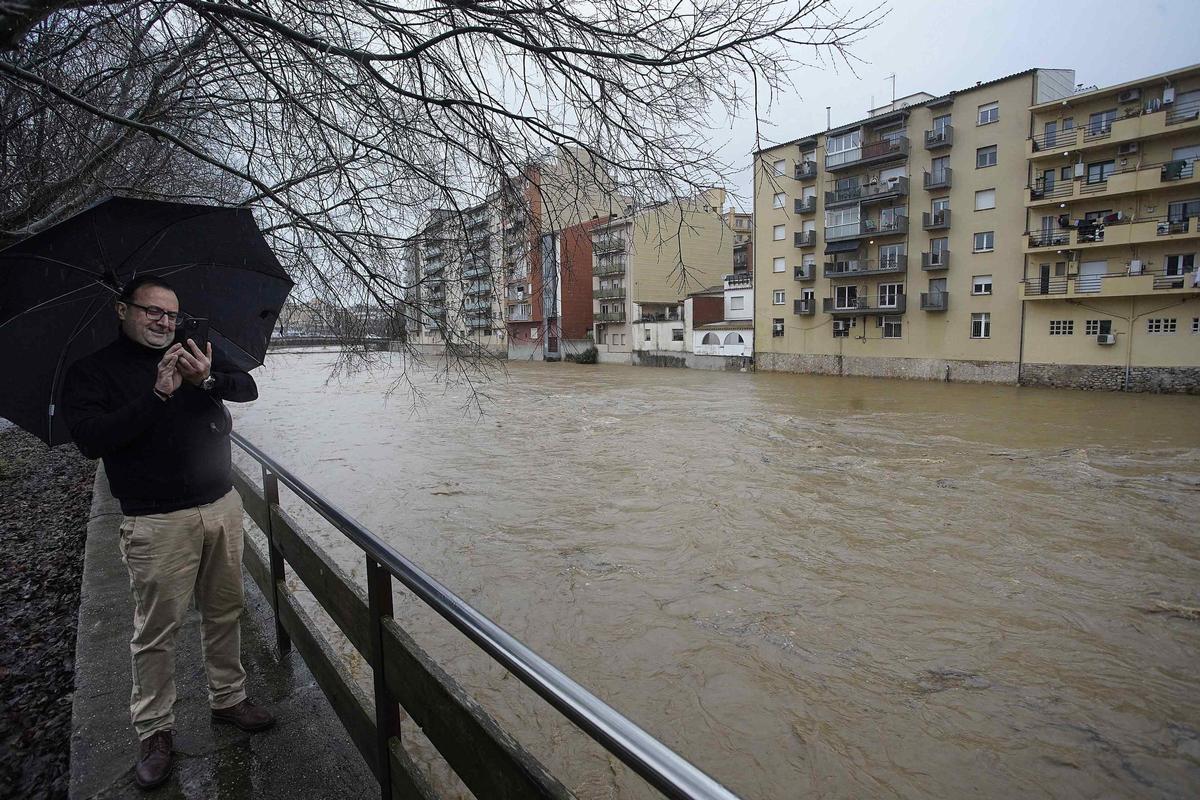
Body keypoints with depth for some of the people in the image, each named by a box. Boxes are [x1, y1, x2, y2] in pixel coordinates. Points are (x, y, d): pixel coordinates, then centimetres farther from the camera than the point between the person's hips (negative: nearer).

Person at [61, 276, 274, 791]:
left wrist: (208, 379, -20)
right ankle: (154, 731, 21)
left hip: (222, 507, 4)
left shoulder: (193, 356, 11)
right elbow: (91, 439, -14)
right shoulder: (92, 372, 0)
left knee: (224, 613, 12)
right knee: (156, 629, 4)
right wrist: (158, 394, -22)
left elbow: (248, 390, 2)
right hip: (159, 522, -3)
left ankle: (228, 699, 29)